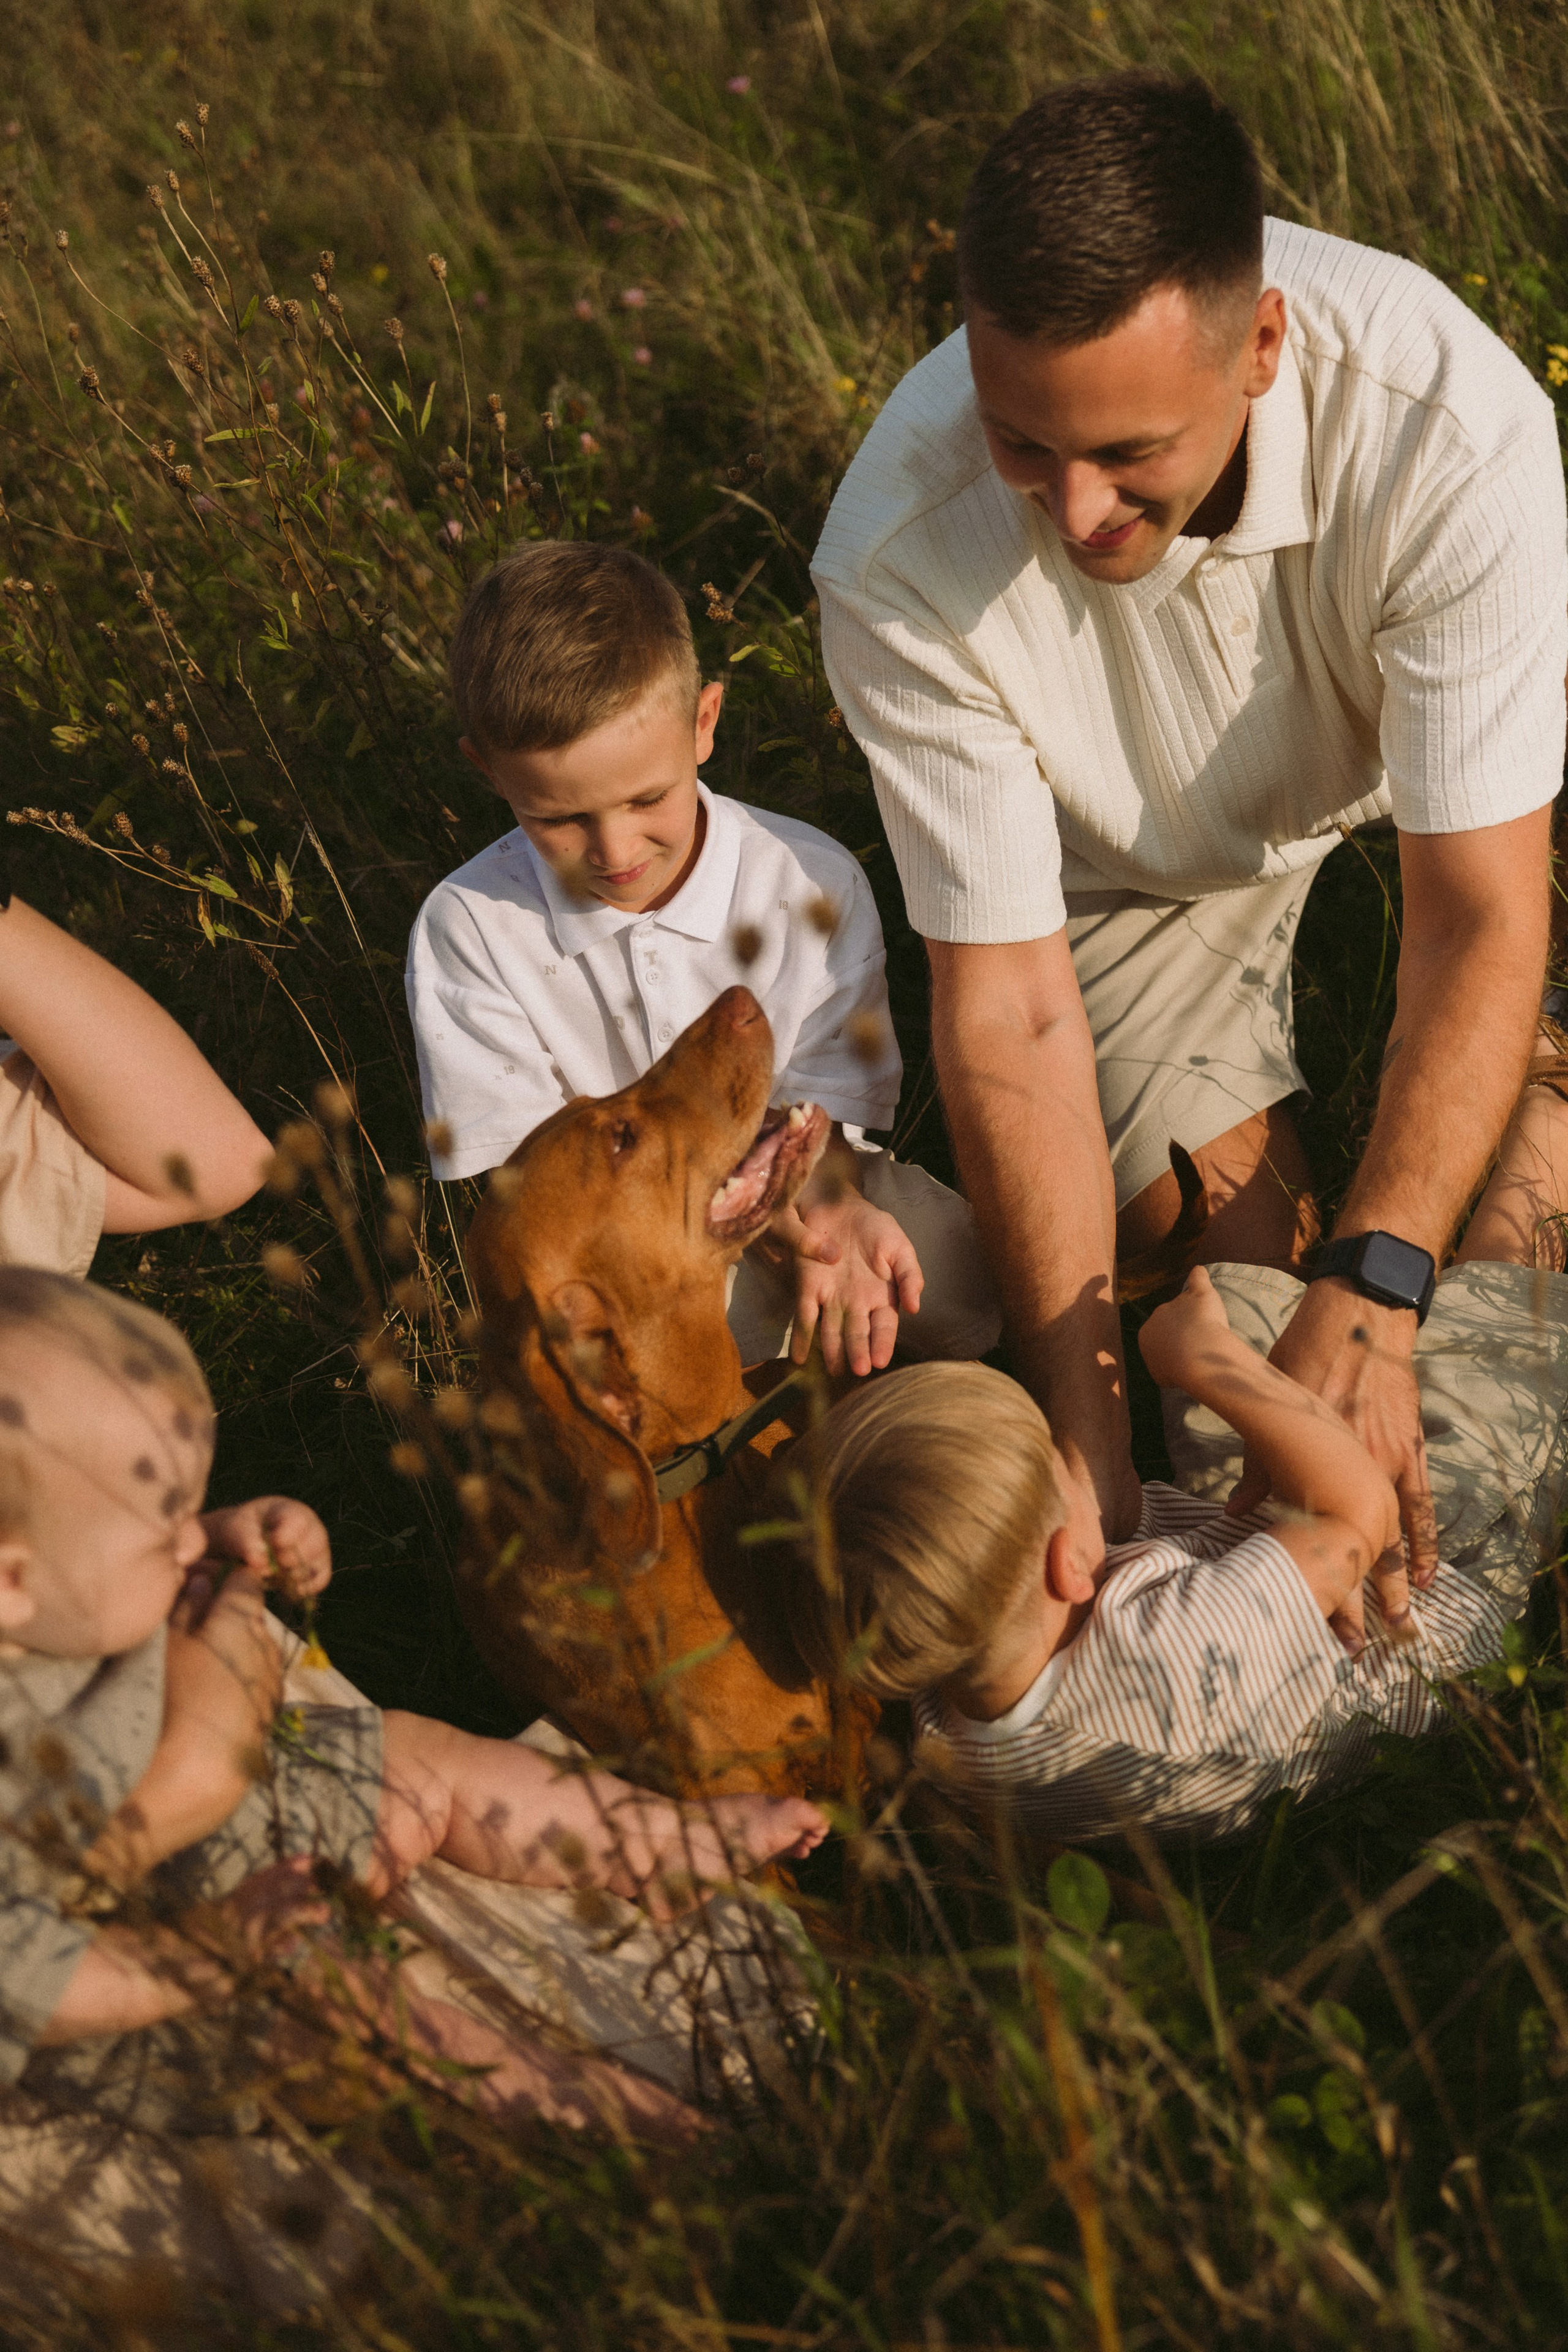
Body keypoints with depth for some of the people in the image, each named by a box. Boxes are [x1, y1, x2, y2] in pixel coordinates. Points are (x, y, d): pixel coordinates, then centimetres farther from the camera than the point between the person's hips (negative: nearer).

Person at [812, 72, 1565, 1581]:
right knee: (1222, 1249, -10)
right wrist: (1085, 1449, -32)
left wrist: (1371, 1294, -45)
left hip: (1413, 761, 1)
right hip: (1136, 846, -1)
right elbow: (1007, 1009, -28)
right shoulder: (901, 558, -35)